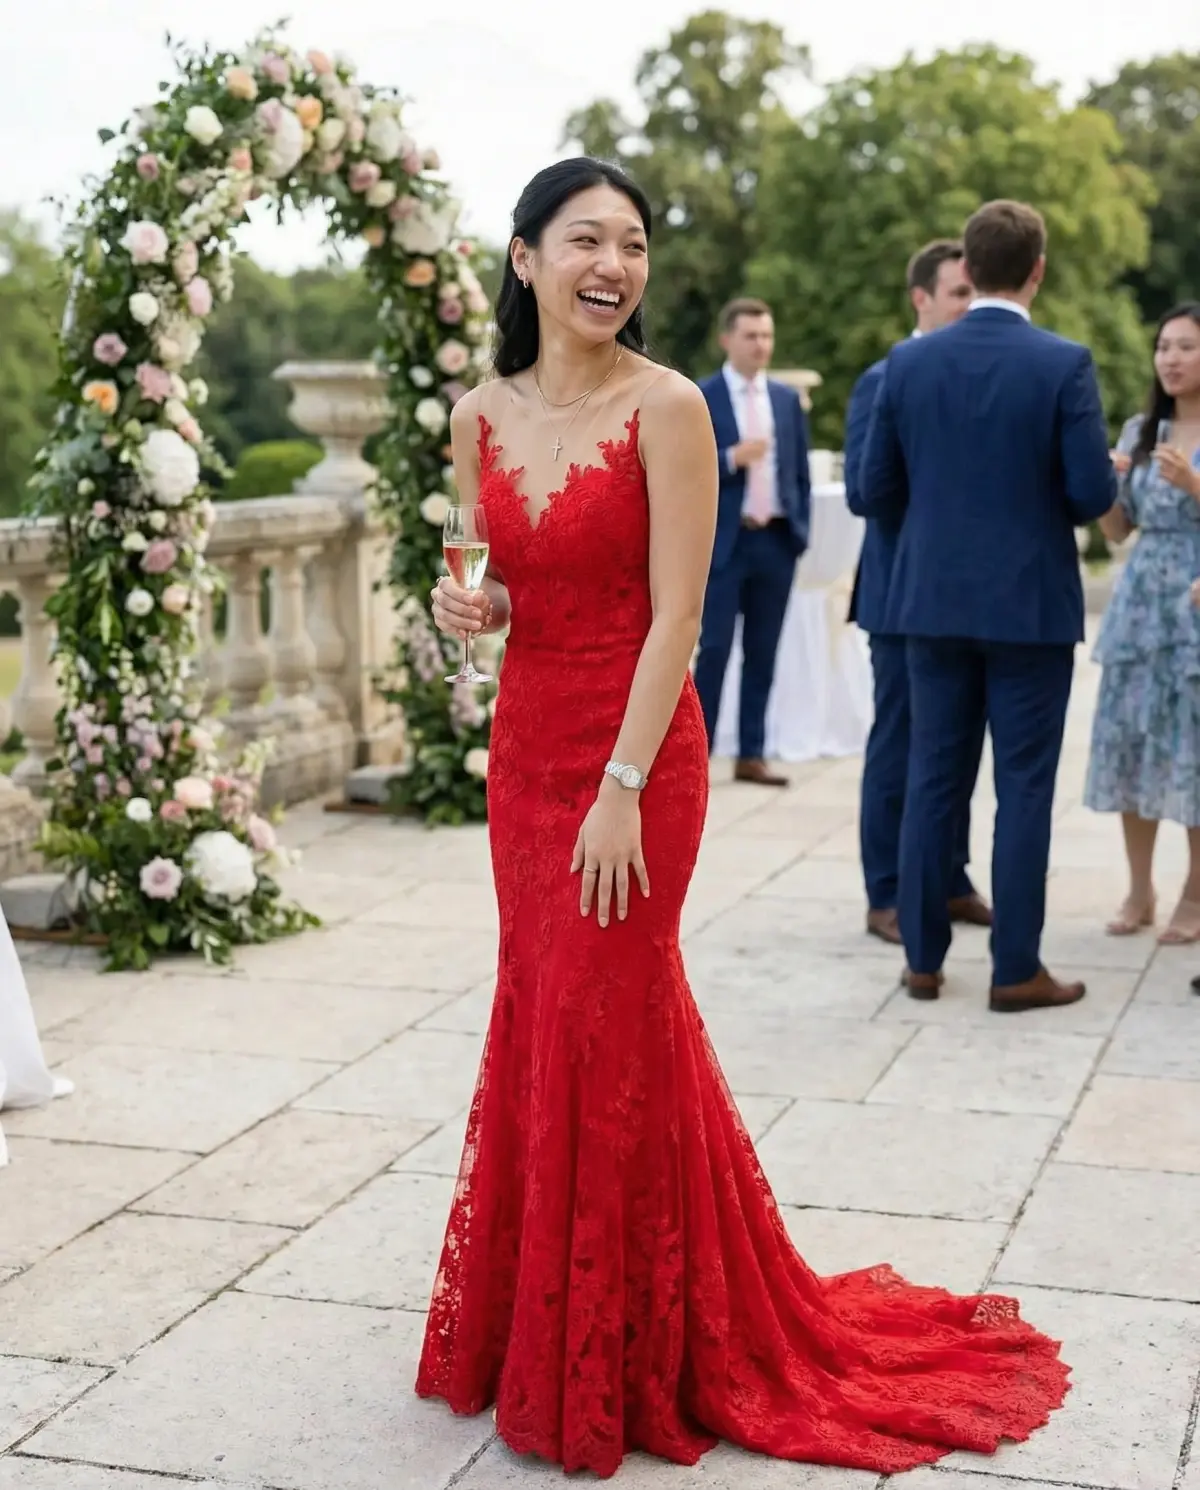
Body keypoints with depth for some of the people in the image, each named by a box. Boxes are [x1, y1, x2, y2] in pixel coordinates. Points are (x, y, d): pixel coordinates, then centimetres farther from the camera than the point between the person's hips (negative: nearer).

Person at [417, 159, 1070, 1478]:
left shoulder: (666, 408, -12)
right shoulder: (482, 416, 4)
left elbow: (674, 615, -15)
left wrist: (622, 786, -19)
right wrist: (471, 608, -8)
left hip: (636, 750, -5)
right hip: (523, 745, 6)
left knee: (602, 1032, 0)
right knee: (540, 1019, 14)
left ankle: (613, 1360, 18)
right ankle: (539, 1321, 31)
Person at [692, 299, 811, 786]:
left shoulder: (787, 399, 12)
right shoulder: (698, 398, -2)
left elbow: (800, 471, 14)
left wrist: (800, 530, 6)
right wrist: (731, 458, -19)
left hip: (777, 540, 4)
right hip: (725, 540, -4)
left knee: (762, 653, 7)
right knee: (715, 649, -5)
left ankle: (751, 755, 12)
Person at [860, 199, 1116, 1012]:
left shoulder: (909, 362, 0)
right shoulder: (1065, 364, -11)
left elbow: (877, 491, 3)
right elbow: (1094, 494, -12)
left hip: (935, 600, 4)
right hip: (1031, 603, -3)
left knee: (933, 781, 10)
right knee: (1024, 788, 4)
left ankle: (924, 956, 16)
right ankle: (1016, 968, 9)